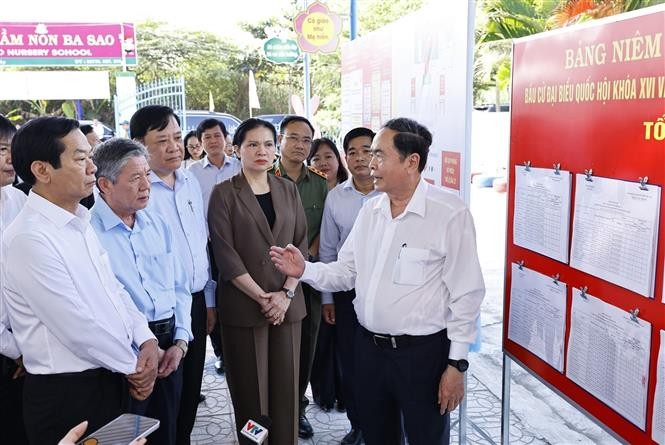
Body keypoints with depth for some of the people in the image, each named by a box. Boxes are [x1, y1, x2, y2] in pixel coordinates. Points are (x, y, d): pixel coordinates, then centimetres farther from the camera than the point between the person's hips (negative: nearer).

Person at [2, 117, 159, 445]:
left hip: (109, 380, 8)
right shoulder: (29, 239, -21)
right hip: (68, 396, -8)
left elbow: (113, 290, 11)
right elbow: (78, 327, -22)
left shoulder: (78, 223, 8)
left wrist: (146, 340, -3)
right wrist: (133, 365, -9)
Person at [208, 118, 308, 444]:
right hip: (243, 304, -3)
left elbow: (301, 243, 6)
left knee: (286, 385, 5)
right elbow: (225, 253, -8)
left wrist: (286, 293, -7)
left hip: (287, 303, 3)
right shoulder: (223, 194, -2)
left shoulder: (288, 190, 10)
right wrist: (262, 297, -12)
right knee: (249, 388, 3)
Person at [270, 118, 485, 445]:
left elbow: (466, 294, -13)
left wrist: (457, 364, -11)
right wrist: (304, 270, -7)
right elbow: (346, 271, 10)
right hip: (369, 347, 6)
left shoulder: (450, 213, -14)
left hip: (422, 353, -6)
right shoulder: (370, 209, 7)